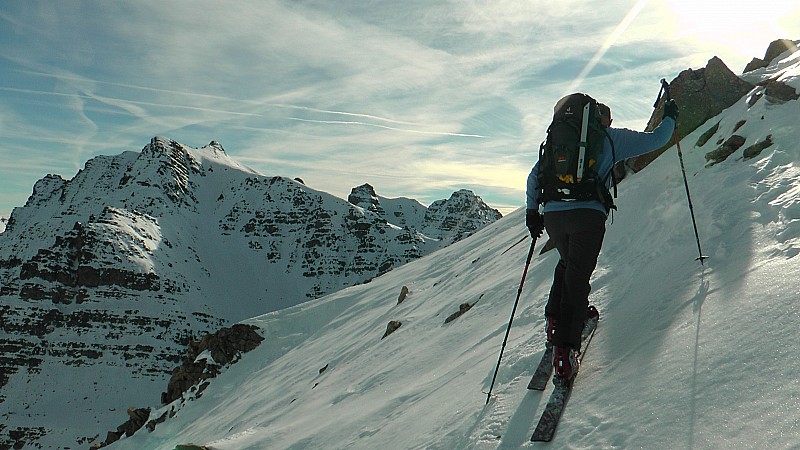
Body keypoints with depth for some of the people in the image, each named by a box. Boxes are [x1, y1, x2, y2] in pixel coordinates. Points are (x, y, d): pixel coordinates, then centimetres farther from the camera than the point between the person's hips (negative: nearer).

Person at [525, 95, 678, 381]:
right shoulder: (612, 138, 12)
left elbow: (534, 176, 20)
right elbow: (655, 140, 16)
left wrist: (532, 211, 24)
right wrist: (669, 118, 36)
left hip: (552, 214, 4)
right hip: (587, 214, -4)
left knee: (568, 263, 28)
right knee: (578, 275, -6)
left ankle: (555, 318, 18)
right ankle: (565, 346, -16)